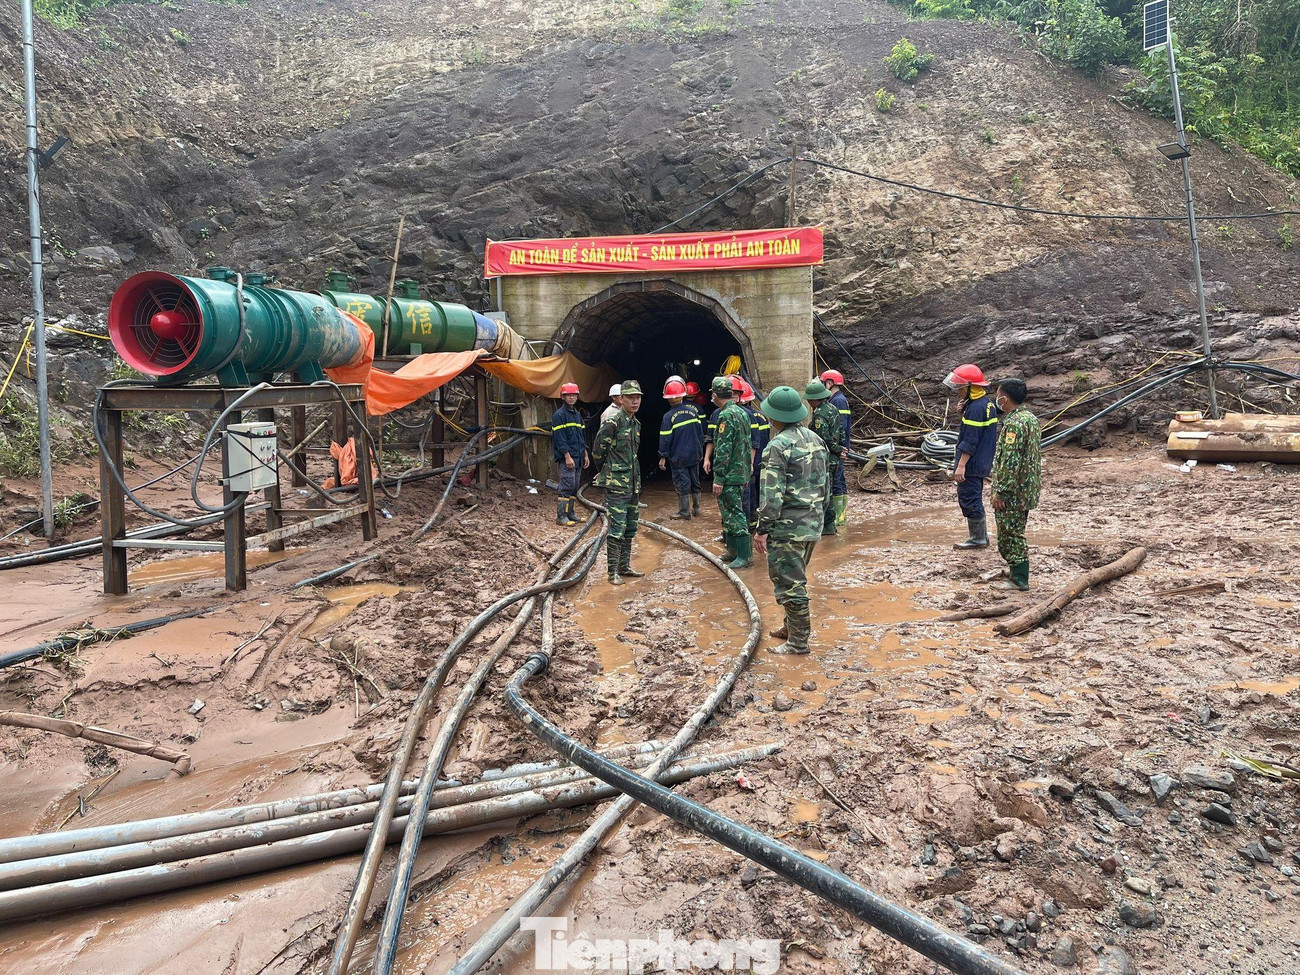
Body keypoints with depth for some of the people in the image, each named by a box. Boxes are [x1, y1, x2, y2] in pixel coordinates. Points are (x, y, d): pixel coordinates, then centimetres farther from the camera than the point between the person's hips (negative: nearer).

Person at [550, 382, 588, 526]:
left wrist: (585, 455, 18)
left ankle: (570, 513, 18)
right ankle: (561, 516, -8)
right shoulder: (559, 415, -8)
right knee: (567, 485, -11)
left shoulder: (578, 415, 18)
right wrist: (567, 456, -20)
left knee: (574, 487, 11)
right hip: (566, 458, -8)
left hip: (578, 458, 8)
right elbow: (559, 438, -15)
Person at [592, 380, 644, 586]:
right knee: (617, 529, -7)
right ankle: (613, 572, -1)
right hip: (616, 485, -8)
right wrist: (610, 469, 4)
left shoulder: (636, 424, 12)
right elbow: (598, 453, -10)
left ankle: (624, 566, 25)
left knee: (630, 528, 14)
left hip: (633, 484, 8)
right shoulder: (612, 423, -14)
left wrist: (636, 480, 18)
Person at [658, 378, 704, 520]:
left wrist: (663, 457, -4)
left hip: (678, 457, -5)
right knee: (695, 481, 16)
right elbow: (700, 432, 9)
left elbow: (665, 438, -12)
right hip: (694, 454, 5)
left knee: (682, 483, 1)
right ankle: (696, 508, 27)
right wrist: (700, 450, 20)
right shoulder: (693, 411, 0)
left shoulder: (668, 416, -15)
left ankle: (684, 512, 6)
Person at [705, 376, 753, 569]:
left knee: (733, 514, -6)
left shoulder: (726, 415, -16)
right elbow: (749, 444, 19)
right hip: (742, 473, 10)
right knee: (731, 513, 17)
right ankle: (734, 551, 24)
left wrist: (718, 478, -18)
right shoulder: (743, 413, 13)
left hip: (729, 475, -10)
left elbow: (723, 449, -20)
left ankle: (745, 556, -4)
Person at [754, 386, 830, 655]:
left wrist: (763, 529, -15)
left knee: (789, 584, 0)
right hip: (813, 525, 9)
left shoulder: (778, 446, -17)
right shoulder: (816, 440, 9)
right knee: (796, 579, 23)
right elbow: (826, 484, 16)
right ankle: (791, 626, 35)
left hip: (787, 528, -9)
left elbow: (772, 493, -20)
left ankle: (798, 642, 7)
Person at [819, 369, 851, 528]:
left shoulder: (838, 401, -14)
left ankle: (837, 517, -5)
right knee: (839, 480, 14)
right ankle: (842, 514, 21)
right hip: (837, 448, 11)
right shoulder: (838, 400, 18)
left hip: (837, 449, -11)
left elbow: (841, 427, -21)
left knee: (835, 480, -8)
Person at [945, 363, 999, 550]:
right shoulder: (988, 403, 11)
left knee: (969, 499, -2)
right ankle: (981, 536, 25)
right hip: (982, 463, 10)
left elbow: (970, 441, -23)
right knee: (975, 498, 18)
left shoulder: (975, 409, -21)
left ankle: (978, 538, 6)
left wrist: (961, 465, -22)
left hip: (971, 464, -10)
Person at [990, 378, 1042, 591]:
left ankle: (1019, 580, 6)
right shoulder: (1031, 419, 10)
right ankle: (1016, 569, 29)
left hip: (1012, 492, -10)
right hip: (1027, 489, 10)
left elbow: (1010, 462, -25)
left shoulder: (1014, 424, -21)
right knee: (1015, 533, 19)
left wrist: (1000, 492, -20)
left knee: (1010, 534, -1)